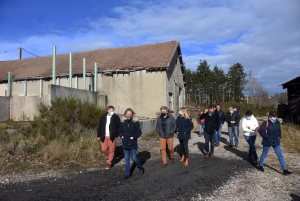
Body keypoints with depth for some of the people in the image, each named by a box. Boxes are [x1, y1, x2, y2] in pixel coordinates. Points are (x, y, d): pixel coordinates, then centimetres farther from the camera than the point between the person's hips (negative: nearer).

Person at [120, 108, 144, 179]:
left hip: (133, 144, -4)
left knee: (134, 158, 1)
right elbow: (120, 131, 17)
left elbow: (139, 132, -6)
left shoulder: (136, 122, -8)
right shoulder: (123, 123, 3)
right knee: (126, 159, 9)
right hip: (125, 144, 4)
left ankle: (140, 167, 31)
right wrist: (121, 136, -1)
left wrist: (133, 137, -16)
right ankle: (127, 174, 20)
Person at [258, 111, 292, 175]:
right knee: (264, 154, 12)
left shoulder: (277, 123, 1)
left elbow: (279, 131, 17)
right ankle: (260, 166, 32)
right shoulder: (265, 123, -15)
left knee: (280, 155, 4)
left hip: (276, 142, 4)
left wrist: (279, 136, 2)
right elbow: (261, 131, -19)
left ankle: (285, 170, 10)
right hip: (267, 142, -4)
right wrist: (267, 136, -20)